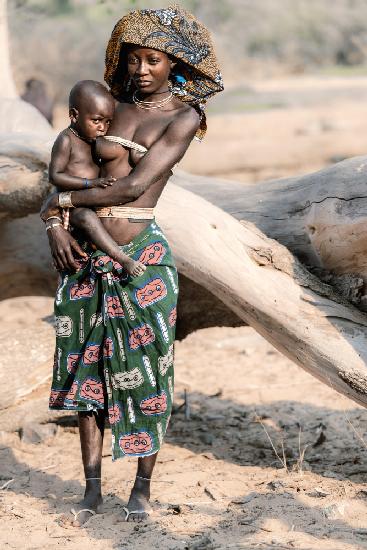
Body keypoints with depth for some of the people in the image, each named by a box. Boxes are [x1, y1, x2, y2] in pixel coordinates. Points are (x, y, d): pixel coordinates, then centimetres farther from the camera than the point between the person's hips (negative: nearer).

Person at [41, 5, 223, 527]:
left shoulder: (185, 116, -5)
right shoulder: (114, 106, 9)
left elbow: (134, 186, -14)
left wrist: (62, 200, -6)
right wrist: (54, 223, -6)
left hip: (141, 258, -4)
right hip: (85, 256, 5)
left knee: (144, 370, 4)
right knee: (87, 367, 8)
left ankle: (143, 488, 17)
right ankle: (92, 489, 17)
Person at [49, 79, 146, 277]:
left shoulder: (93, 138, 11)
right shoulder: (66, 140, -14)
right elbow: (55, 175, -20)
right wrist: (91, 183, -27)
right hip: (71, 204, -9)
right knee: (87, 217, -37)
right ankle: (124, 260, -43)